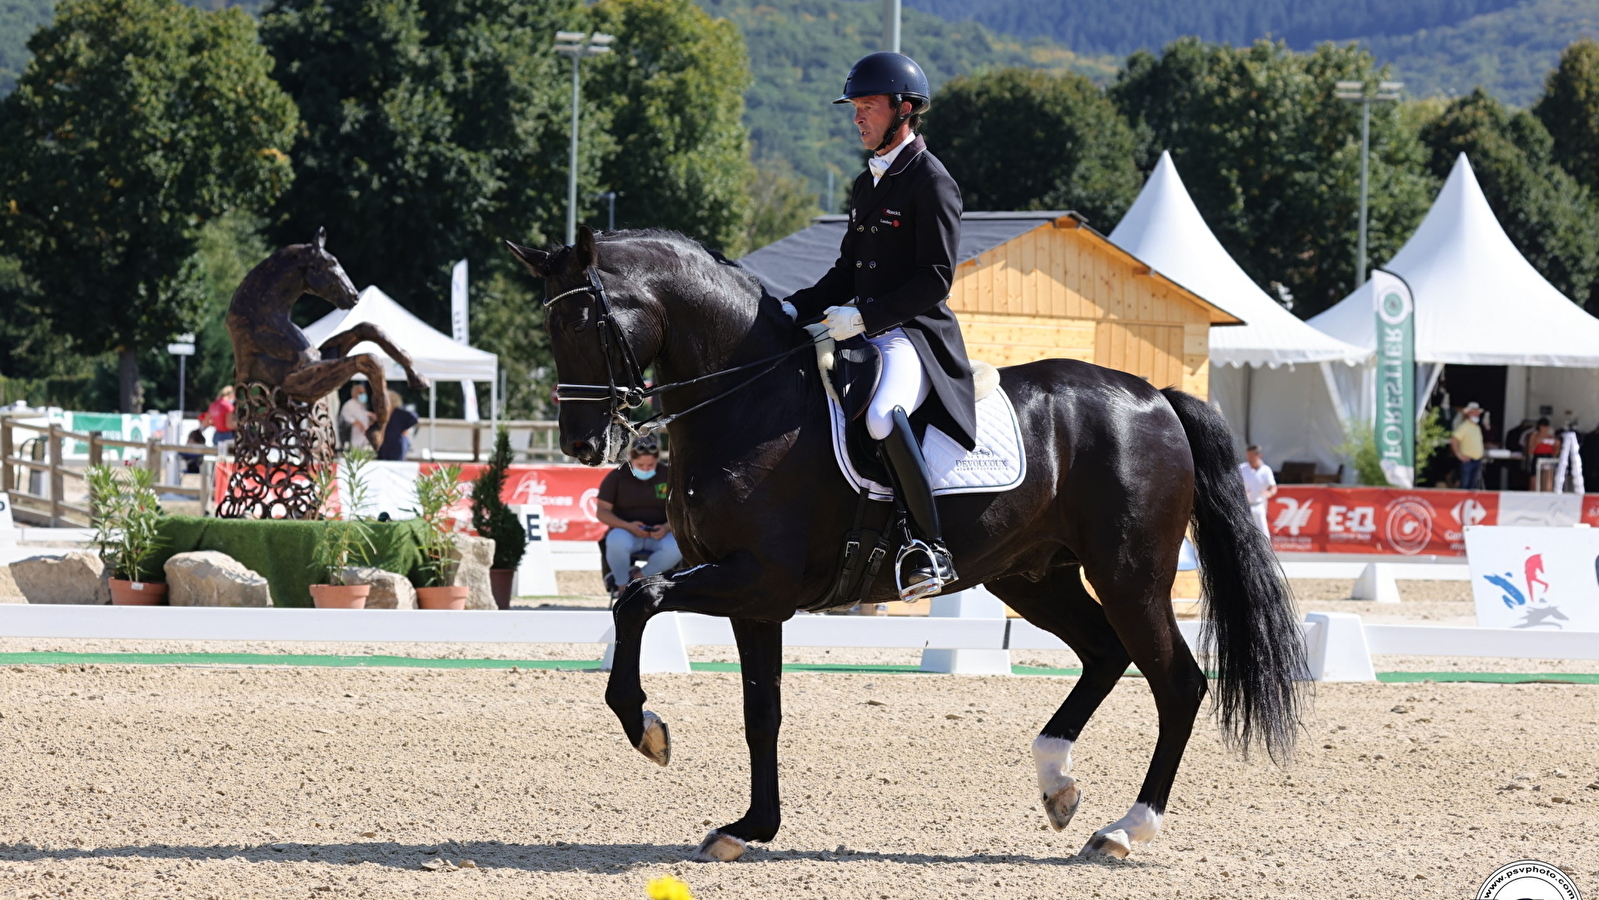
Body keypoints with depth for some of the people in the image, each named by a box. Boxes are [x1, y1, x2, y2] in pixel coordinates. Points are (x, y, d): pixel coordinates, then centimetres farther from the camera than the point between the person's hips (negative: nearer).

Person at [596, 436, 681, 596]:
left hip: (658, 535, 1)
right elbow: (602, 512, -3)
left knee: (676, 547, -33)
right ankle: (622, 584, -11)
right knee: (616, 542, -38)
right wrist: (627, 526, -20)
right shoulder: (616, 477, -1)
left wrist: (667, 527, -18)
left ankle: (640, 577, -10)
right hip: (625, 532, -1)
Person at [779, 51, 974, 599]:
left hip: (916, 334, -10)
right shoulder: (868, 183, 19)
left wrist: (864, 317, -21)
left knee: (881, 418, -37)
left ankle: (931, 547, -29)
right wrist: (795, 310, 8)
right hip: (866, 334, 10)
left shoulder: (931, 183, -9)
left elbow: (935, 279, -15)